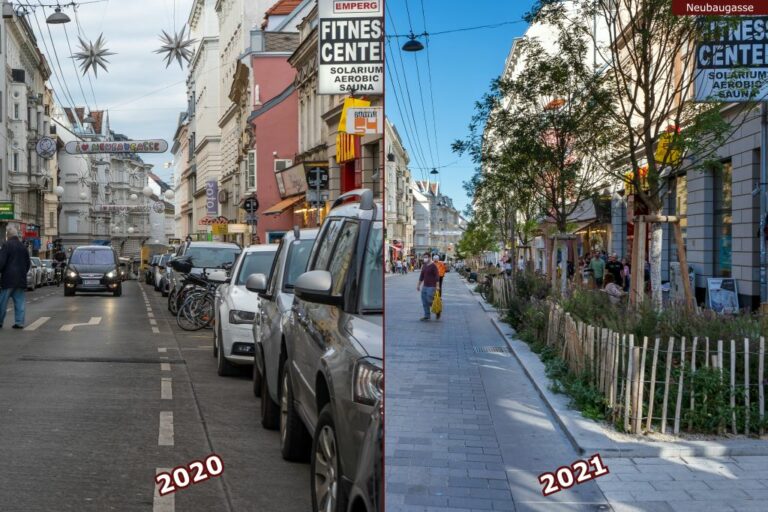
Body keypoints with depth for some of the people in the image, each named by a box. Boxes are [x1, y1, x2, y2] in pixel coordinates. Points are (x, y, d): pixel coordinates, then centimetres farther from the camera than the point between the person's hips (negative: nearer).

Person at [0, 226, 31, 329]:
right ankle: (19, 322, 4)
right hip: (21, 279, 6)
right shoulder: (23, 247, 11)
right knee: (19, 301, 7)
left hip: (9, 278, -6)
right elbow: (28, 263, 18)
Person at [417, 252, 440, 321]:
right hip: (424, 286, 8)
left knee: (429, 301, -10)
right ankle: (427, 316, 13)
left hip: (431, 287, -8)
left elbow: (437, 276, -14)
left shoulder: (433, 266, -9)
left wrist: (437, 285, -20)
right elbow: (421, 276, 22)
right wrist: (418, 285, 21)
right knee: (424, 302, 6)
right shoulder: (424, 266, 14)